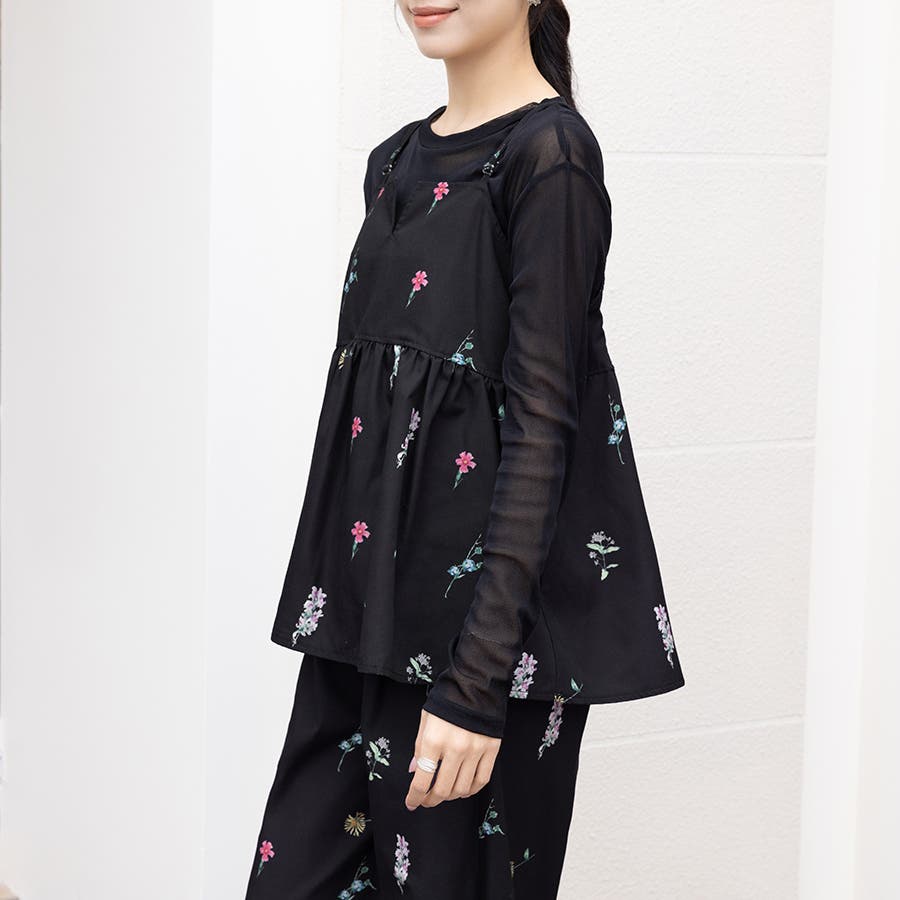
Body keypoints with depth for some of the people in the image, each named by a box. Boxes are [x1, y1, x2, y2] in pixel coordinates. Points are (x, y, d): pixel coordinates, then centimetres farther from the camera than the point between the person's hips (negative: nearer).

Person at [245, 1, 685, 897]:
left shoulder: (548, 154, -12)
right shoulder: (399, 159, 12)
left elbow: (540, 423, -17)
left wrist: (475, 682, -20)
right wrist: (347, 605, 17)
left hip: (476, 599, -7)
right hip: (370, 597, 7)